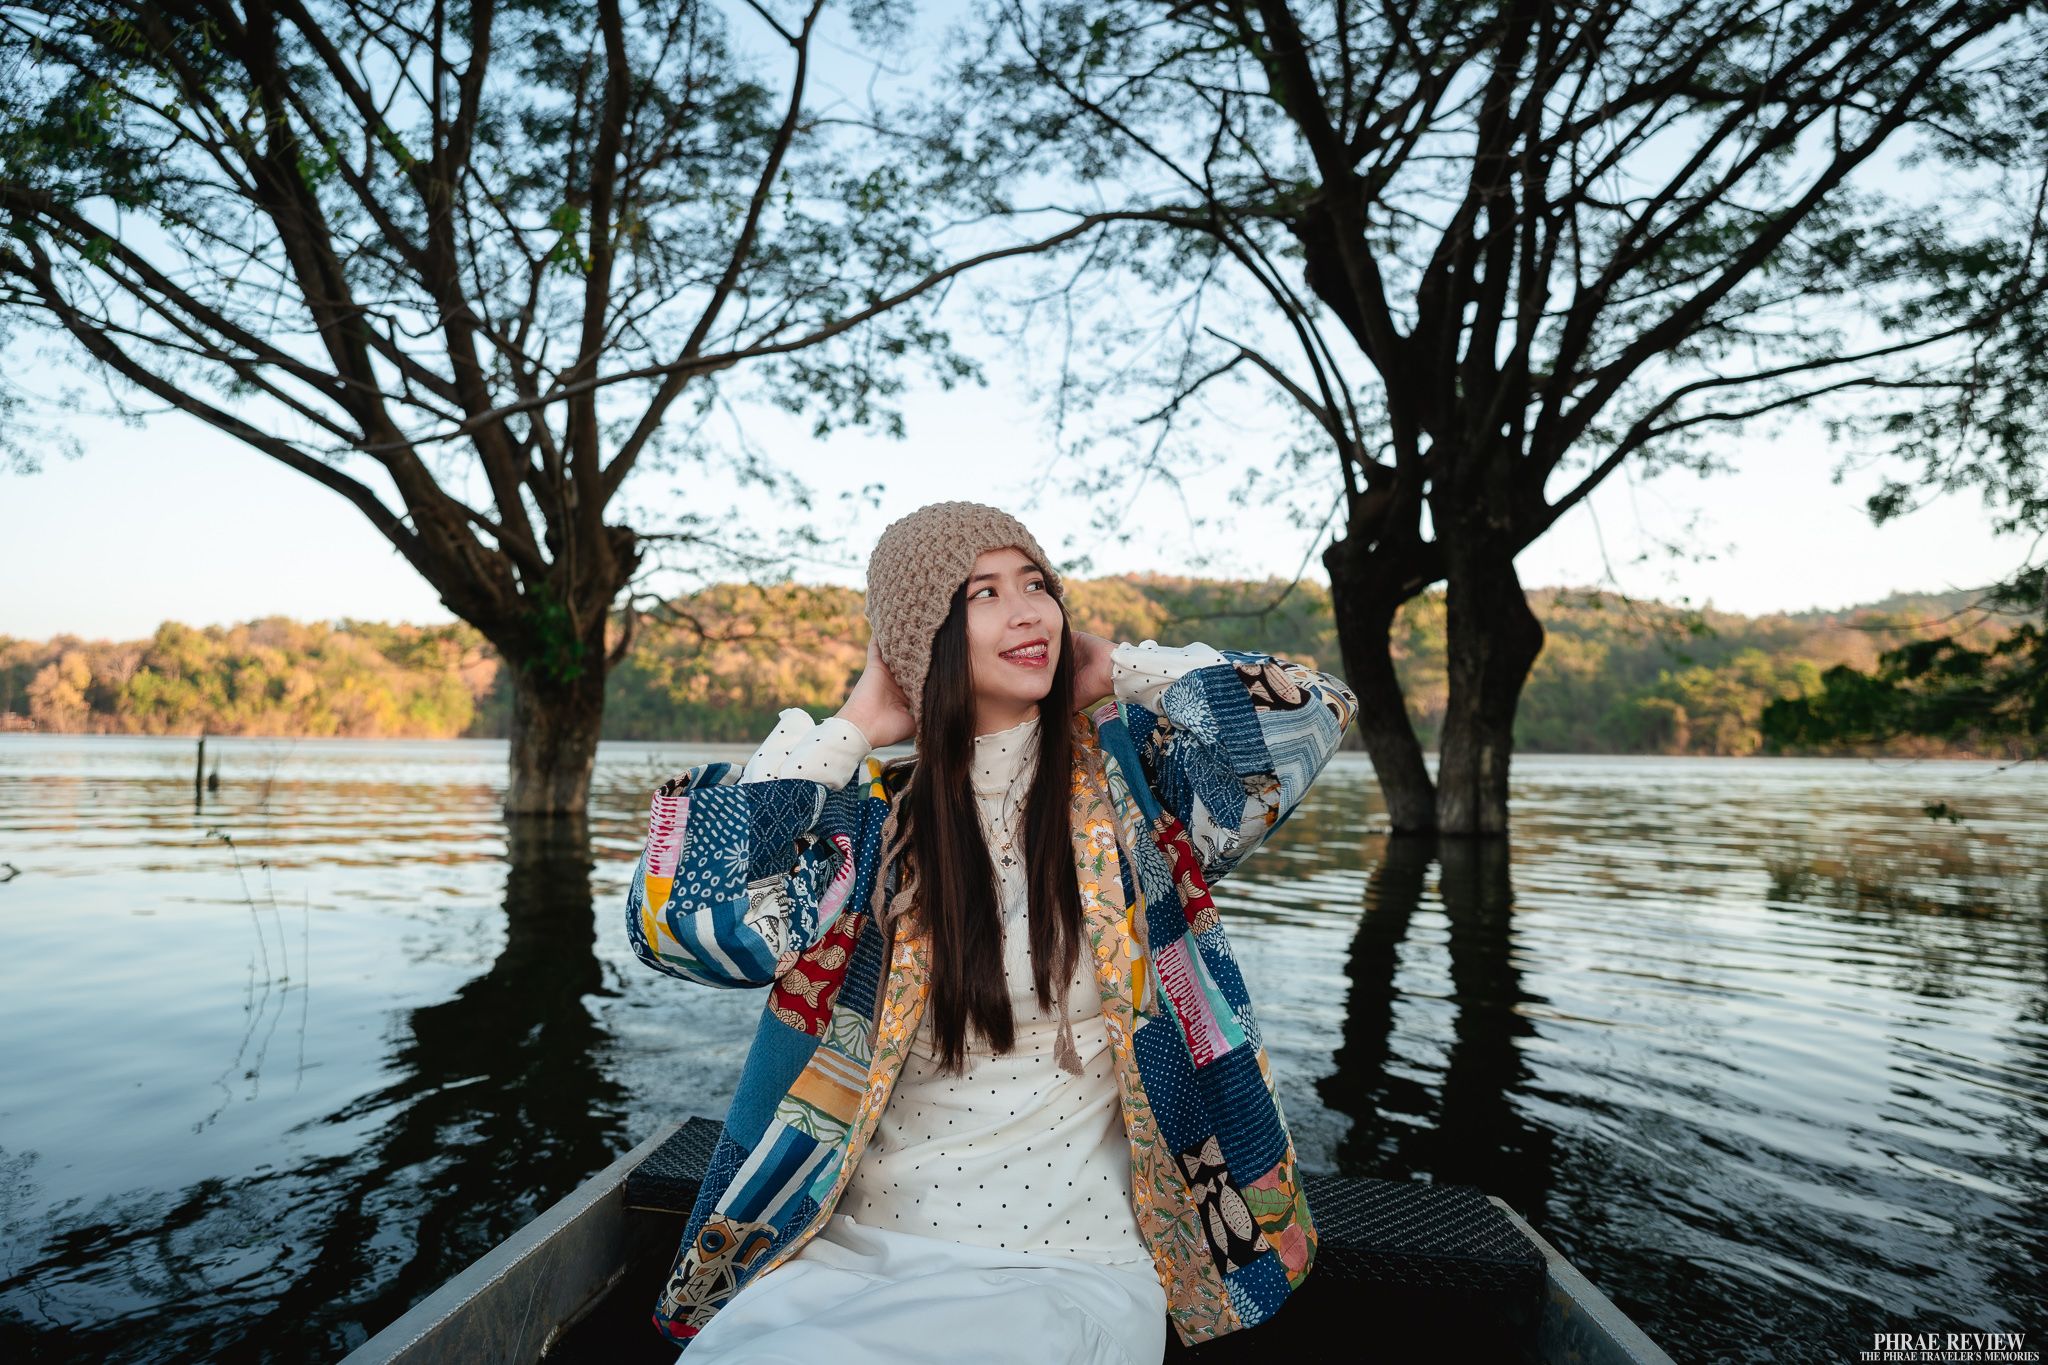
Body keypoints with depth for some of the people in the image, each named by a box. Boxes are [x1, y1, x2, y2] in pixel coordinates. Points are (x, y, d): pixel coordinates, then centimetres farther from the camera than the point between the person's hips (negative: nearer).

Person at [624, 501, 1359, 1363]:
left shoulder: (1127, 779, 0)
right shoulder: (873, 817, 1)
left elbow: (1306, 716, -11)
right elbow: (684, 922, -11)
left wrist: (1120, 669, -2)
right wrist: (849, 730, -5)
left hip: (1065, 1270, -2)